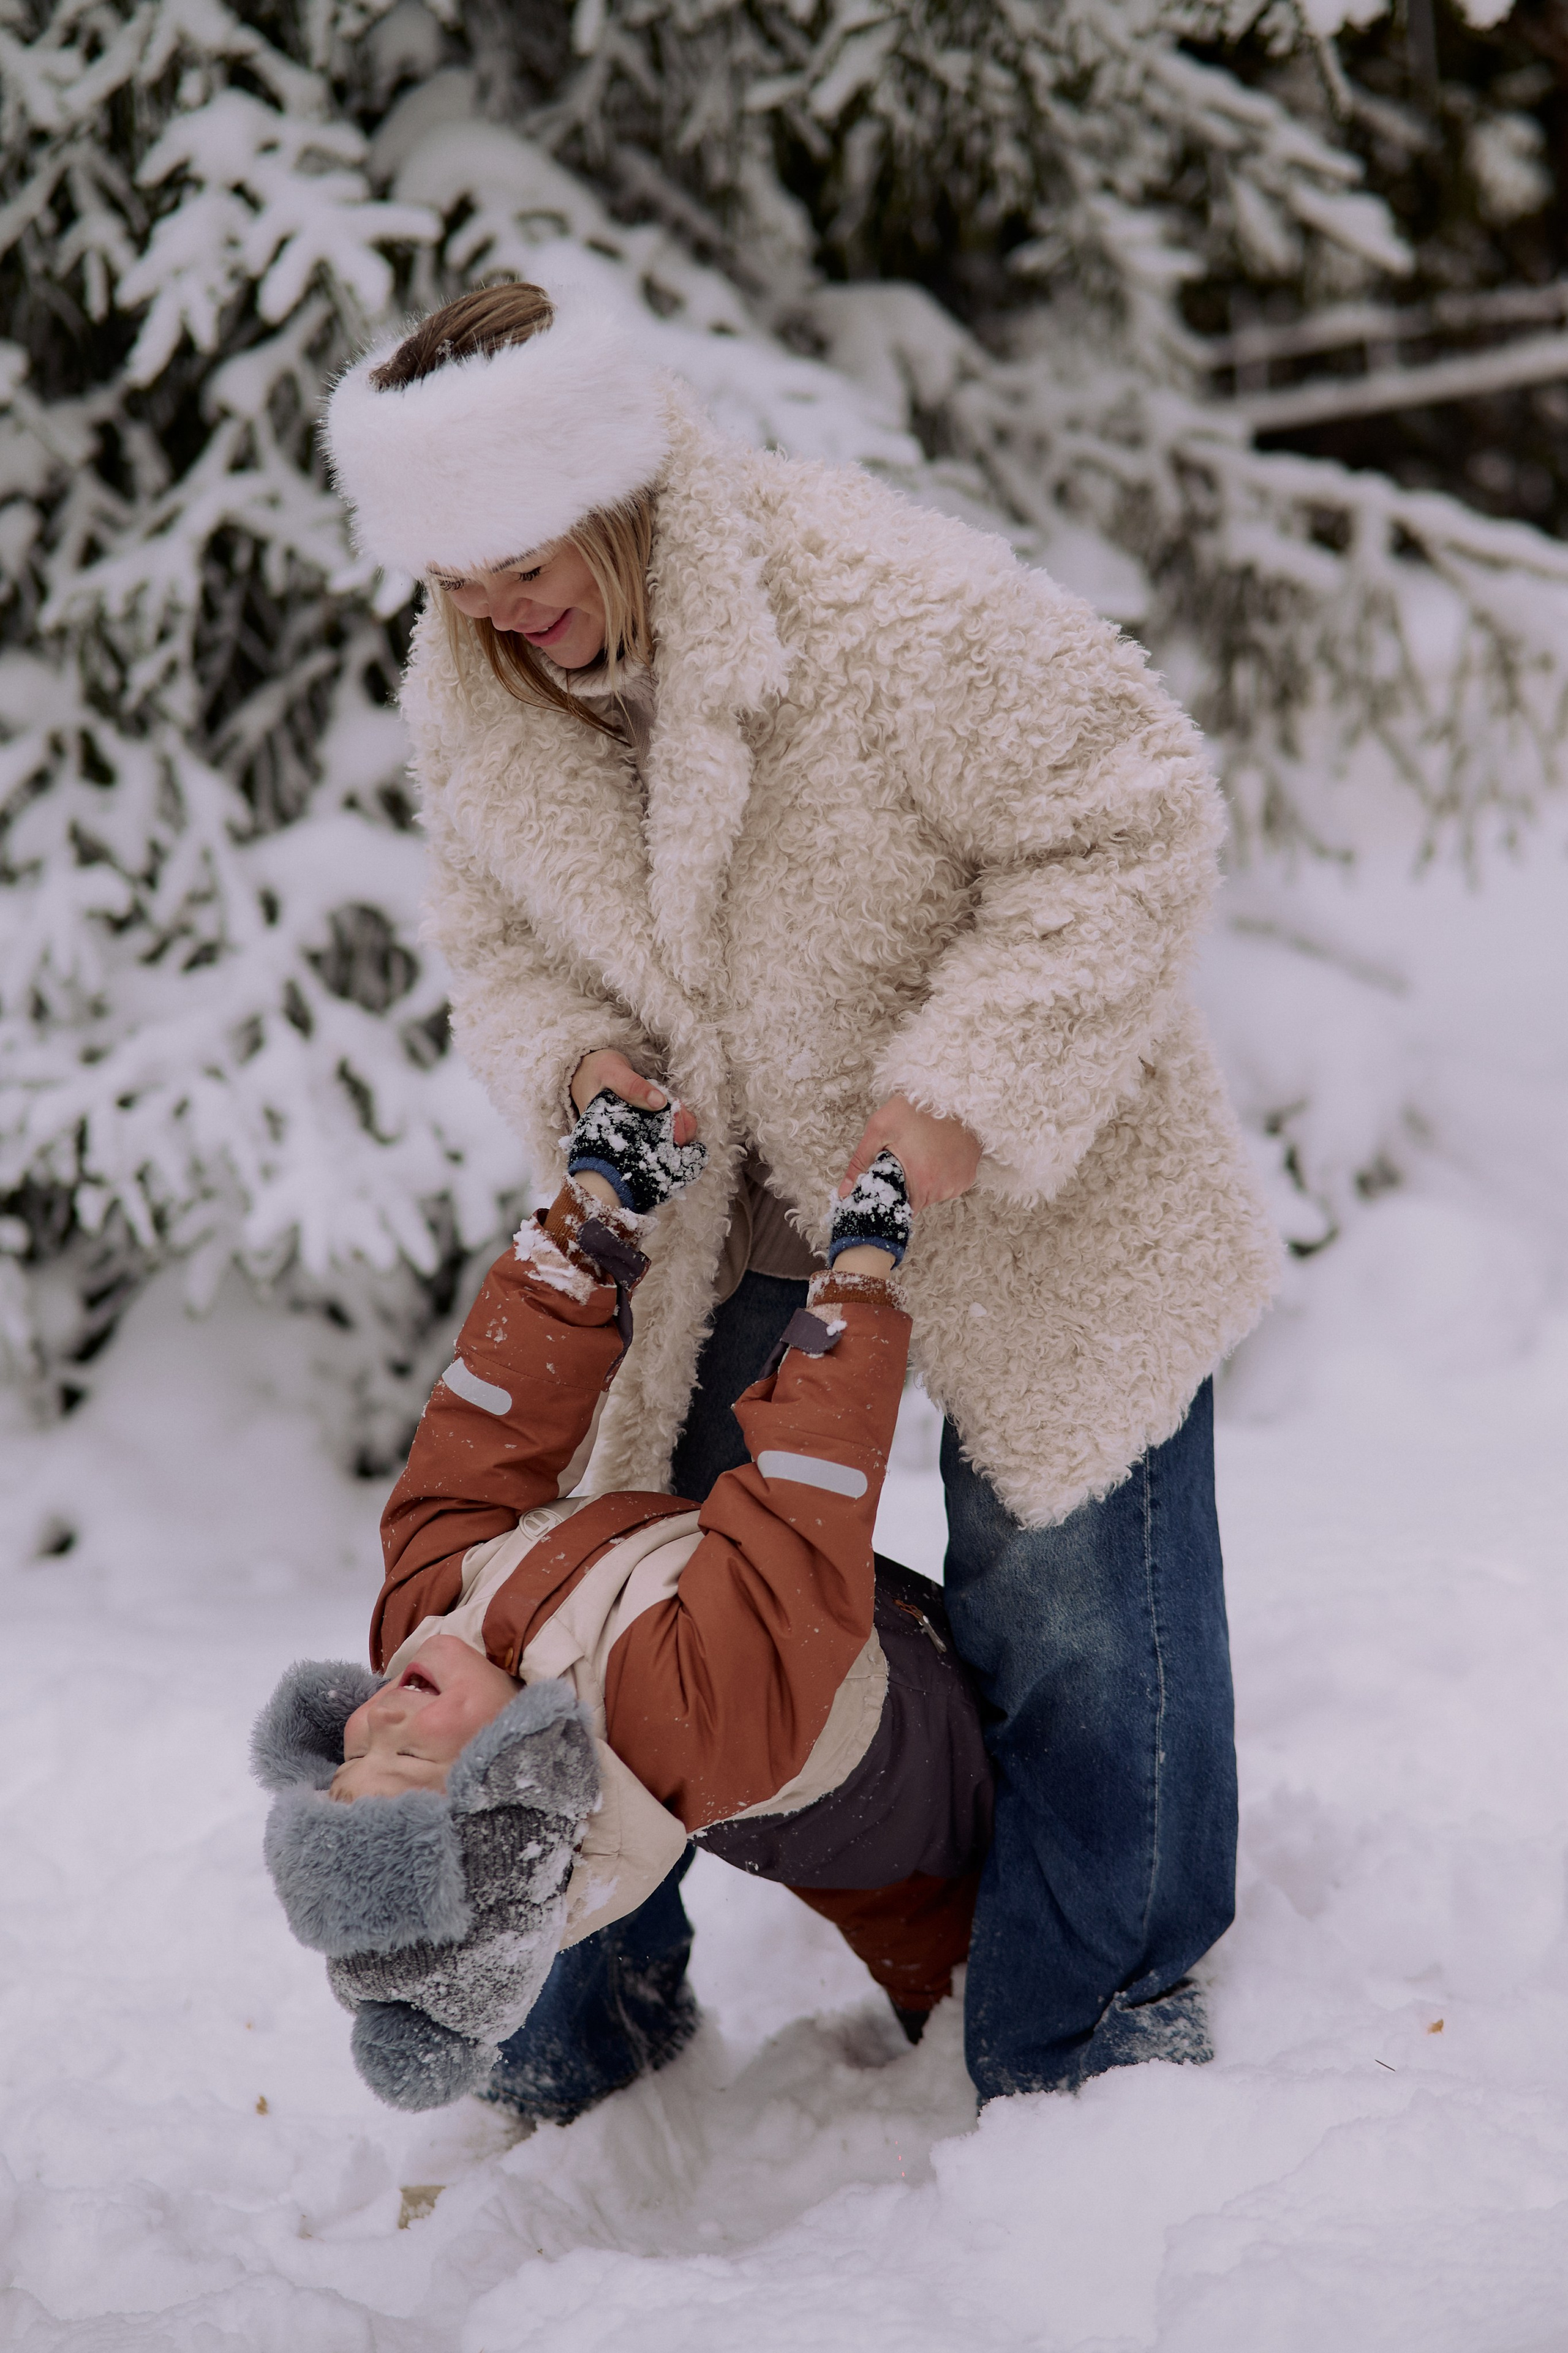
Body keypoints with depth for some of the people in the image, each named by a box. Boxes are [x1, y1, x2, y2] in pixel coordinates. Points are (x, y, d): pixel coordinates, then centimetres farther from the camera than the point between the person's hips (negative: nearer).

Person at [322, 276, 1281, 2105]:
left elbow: (1133, 823, -25)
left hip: (1034, 1202, -5)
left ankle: (1093, 2029, 22)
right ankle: (595, 2001, 31)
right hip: (731, 1223, 5)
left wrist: (969, 1083, -31)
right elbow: (497, 951, 6)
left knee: (1062, 1599, 2)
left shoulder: (880, 599, -29)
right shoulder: (466, 705, -8)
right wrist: (572, 1063, -18)